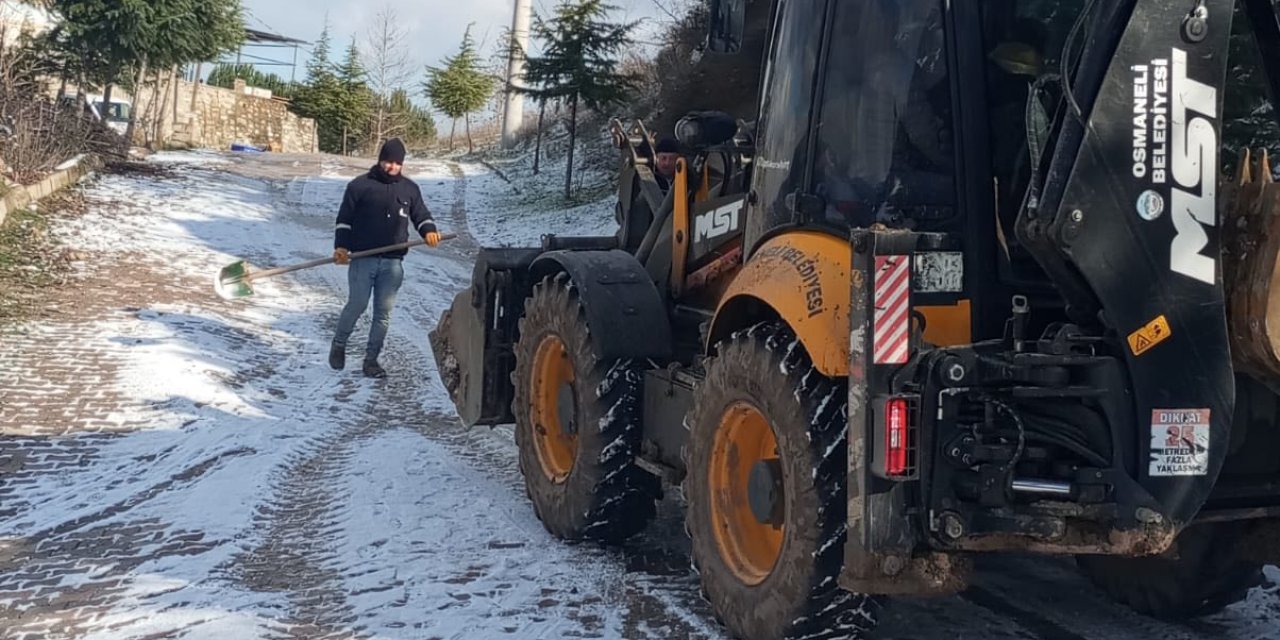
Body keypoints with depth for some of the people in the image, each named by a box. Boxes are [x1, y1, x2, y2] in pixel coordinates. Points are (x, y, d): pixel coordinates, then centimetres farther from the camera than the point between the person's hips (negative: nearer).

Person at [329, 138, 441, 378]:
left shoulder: (409, 189, 9)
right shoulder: (359, 185, 0)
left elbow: (421, 215, 14)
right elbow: (344, 219, 1)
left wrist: (429, 230, -8)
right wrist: (341, 246, -12)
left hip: (393, 262, 3)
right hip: (363, 259, -3)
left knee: (384, 312, 3)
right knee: (357, 306, -3)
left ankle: (371, 359, 12)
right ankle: (339, 345, 23)